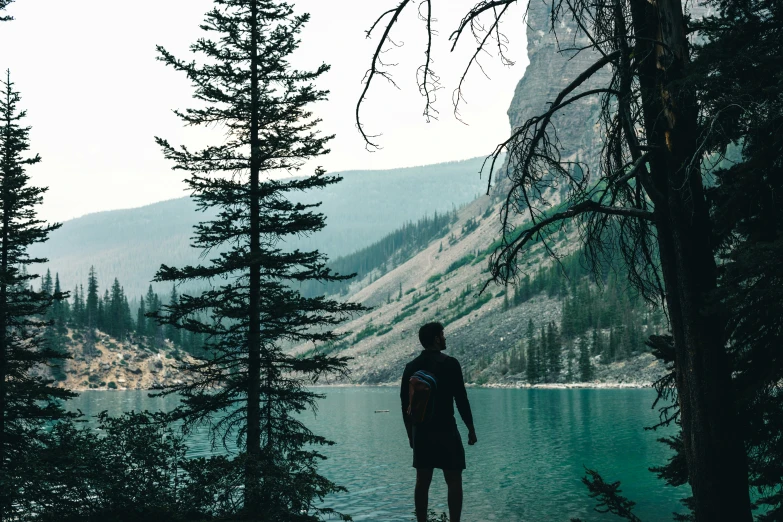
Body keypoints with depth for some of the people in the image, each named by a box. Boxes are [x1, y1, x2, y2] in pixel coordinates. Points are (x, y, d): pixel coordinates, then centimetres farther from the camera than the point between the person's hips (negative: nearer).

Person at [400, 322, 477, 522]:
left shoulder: (411, 367, 7)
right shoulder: (449, 363, -9)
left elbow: (405, 403, 9)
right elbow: (461, 398, -10)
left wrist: (411, 433, 17)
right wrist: (471, 428, -2)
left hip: (420, 432, 5)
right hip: (446, 431, -5)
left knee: (422, 481, 9)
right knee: (454, 481, 2)